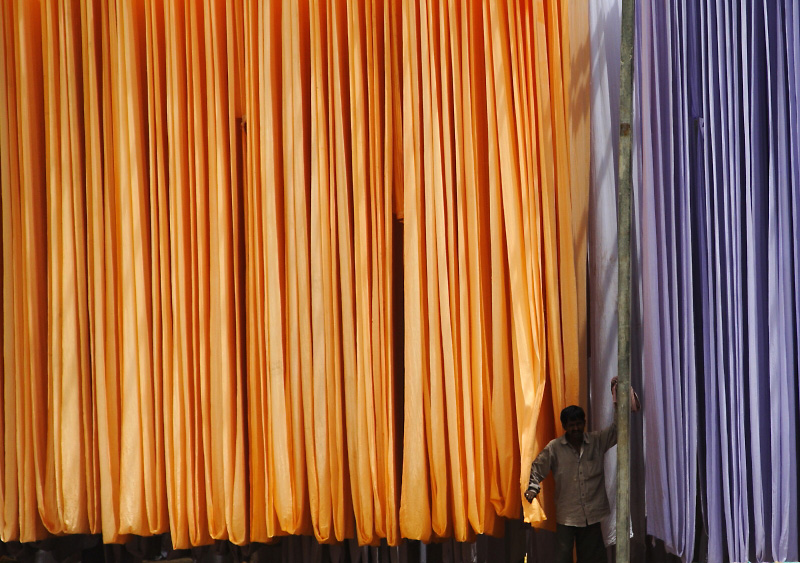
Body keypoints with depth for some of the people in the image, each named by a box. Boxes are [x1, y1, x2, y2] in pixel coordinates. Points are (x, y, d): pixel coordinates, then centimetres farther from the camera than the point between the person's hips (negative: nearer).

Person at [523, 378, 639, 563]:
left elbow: (617, 428, -2)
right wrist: (532, 488, -16)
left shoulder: (598, 441, 1)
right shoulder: (554, 447, -4)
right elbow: (538, 468, 0)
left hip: (593, 513, 2)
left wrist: (618, 398, -13)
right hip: (566, 514, -2)